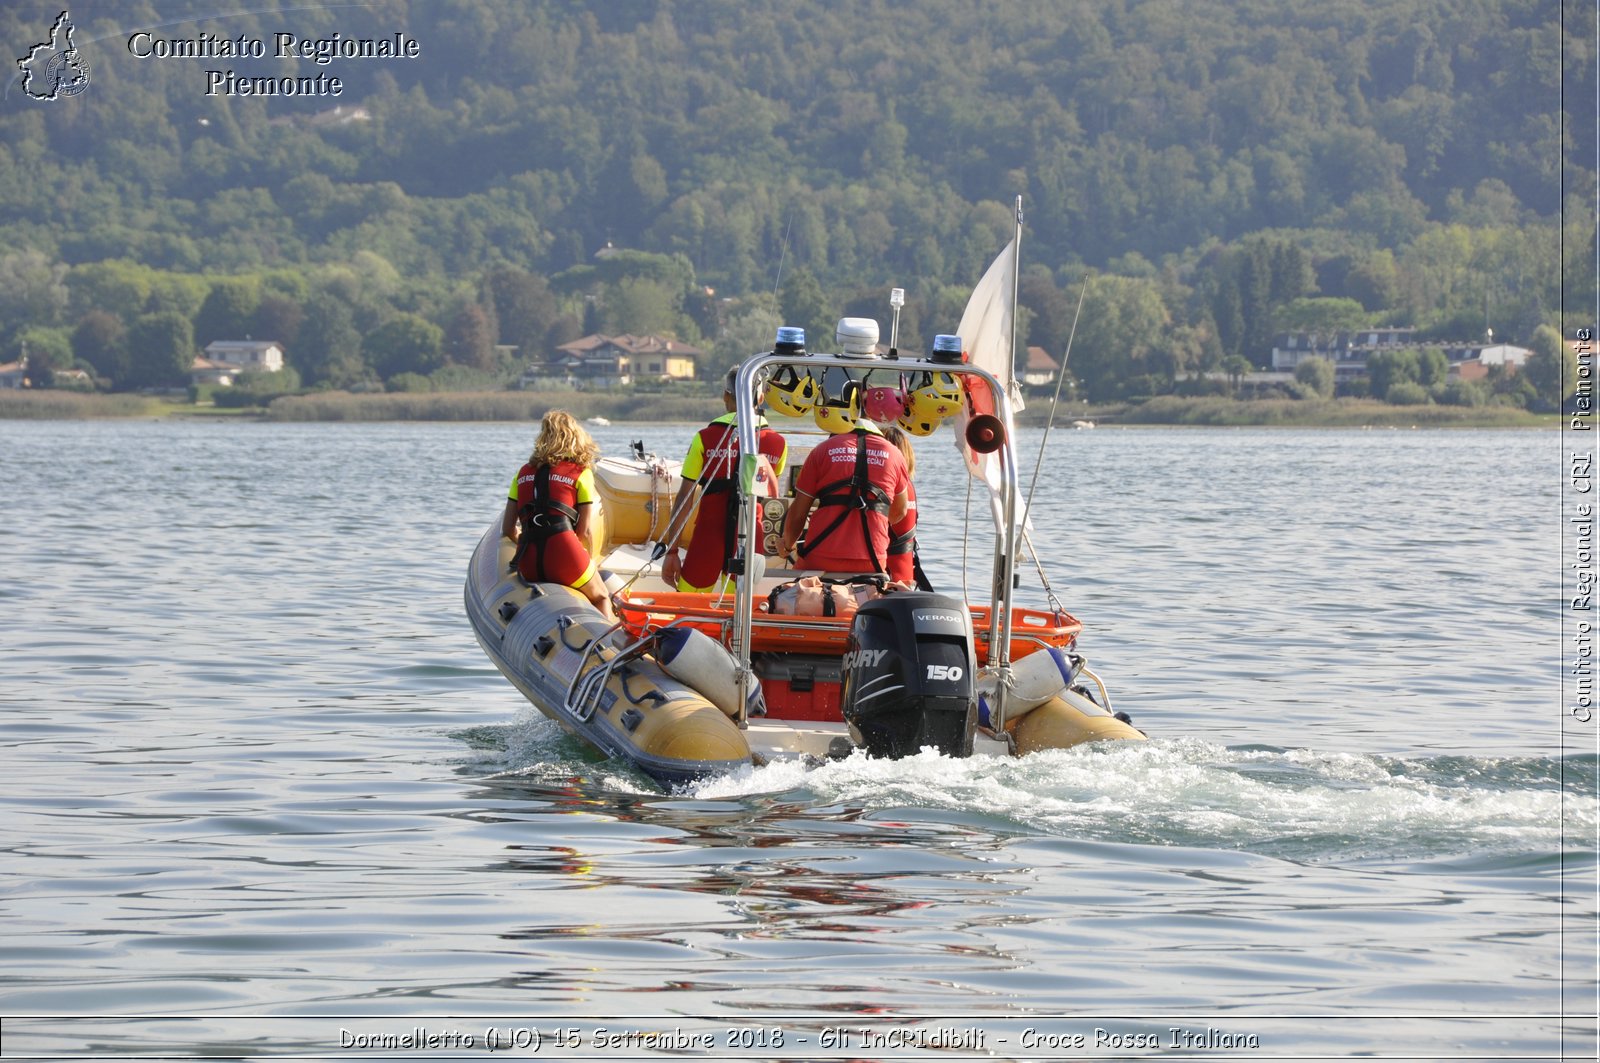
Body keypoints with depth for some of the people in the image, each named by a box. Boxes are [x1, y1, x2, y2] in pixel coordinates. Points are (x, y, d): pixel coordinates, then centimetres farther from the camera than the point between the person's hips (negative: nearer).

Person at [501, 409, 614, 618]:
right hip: (564, 559, -3)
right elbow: (584, 532, 1)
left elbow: (507, 529, 14)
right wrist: (589, 561, 19)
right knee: (601, 598, 21)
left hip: (528, 567, 3)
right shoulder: (581, 473, 4)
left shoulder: (524, 472, 16)